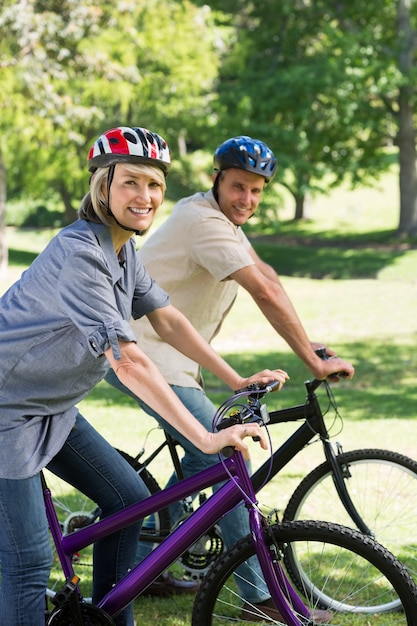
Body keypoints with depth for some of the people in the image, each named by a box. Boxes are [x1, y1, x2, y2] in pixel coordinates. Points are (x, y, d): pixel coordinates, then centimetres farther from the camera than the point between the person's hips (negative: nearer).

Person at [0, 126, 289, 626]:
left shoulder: (123, 248, 3)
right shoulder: (80, 253, -27)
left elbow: (167, 321, 7)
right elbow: (128, 361, -33)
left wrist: (238, 382, 1)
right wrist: (206, 439, -34)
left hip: (51, 408, 10)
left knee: (129, 499, 10)